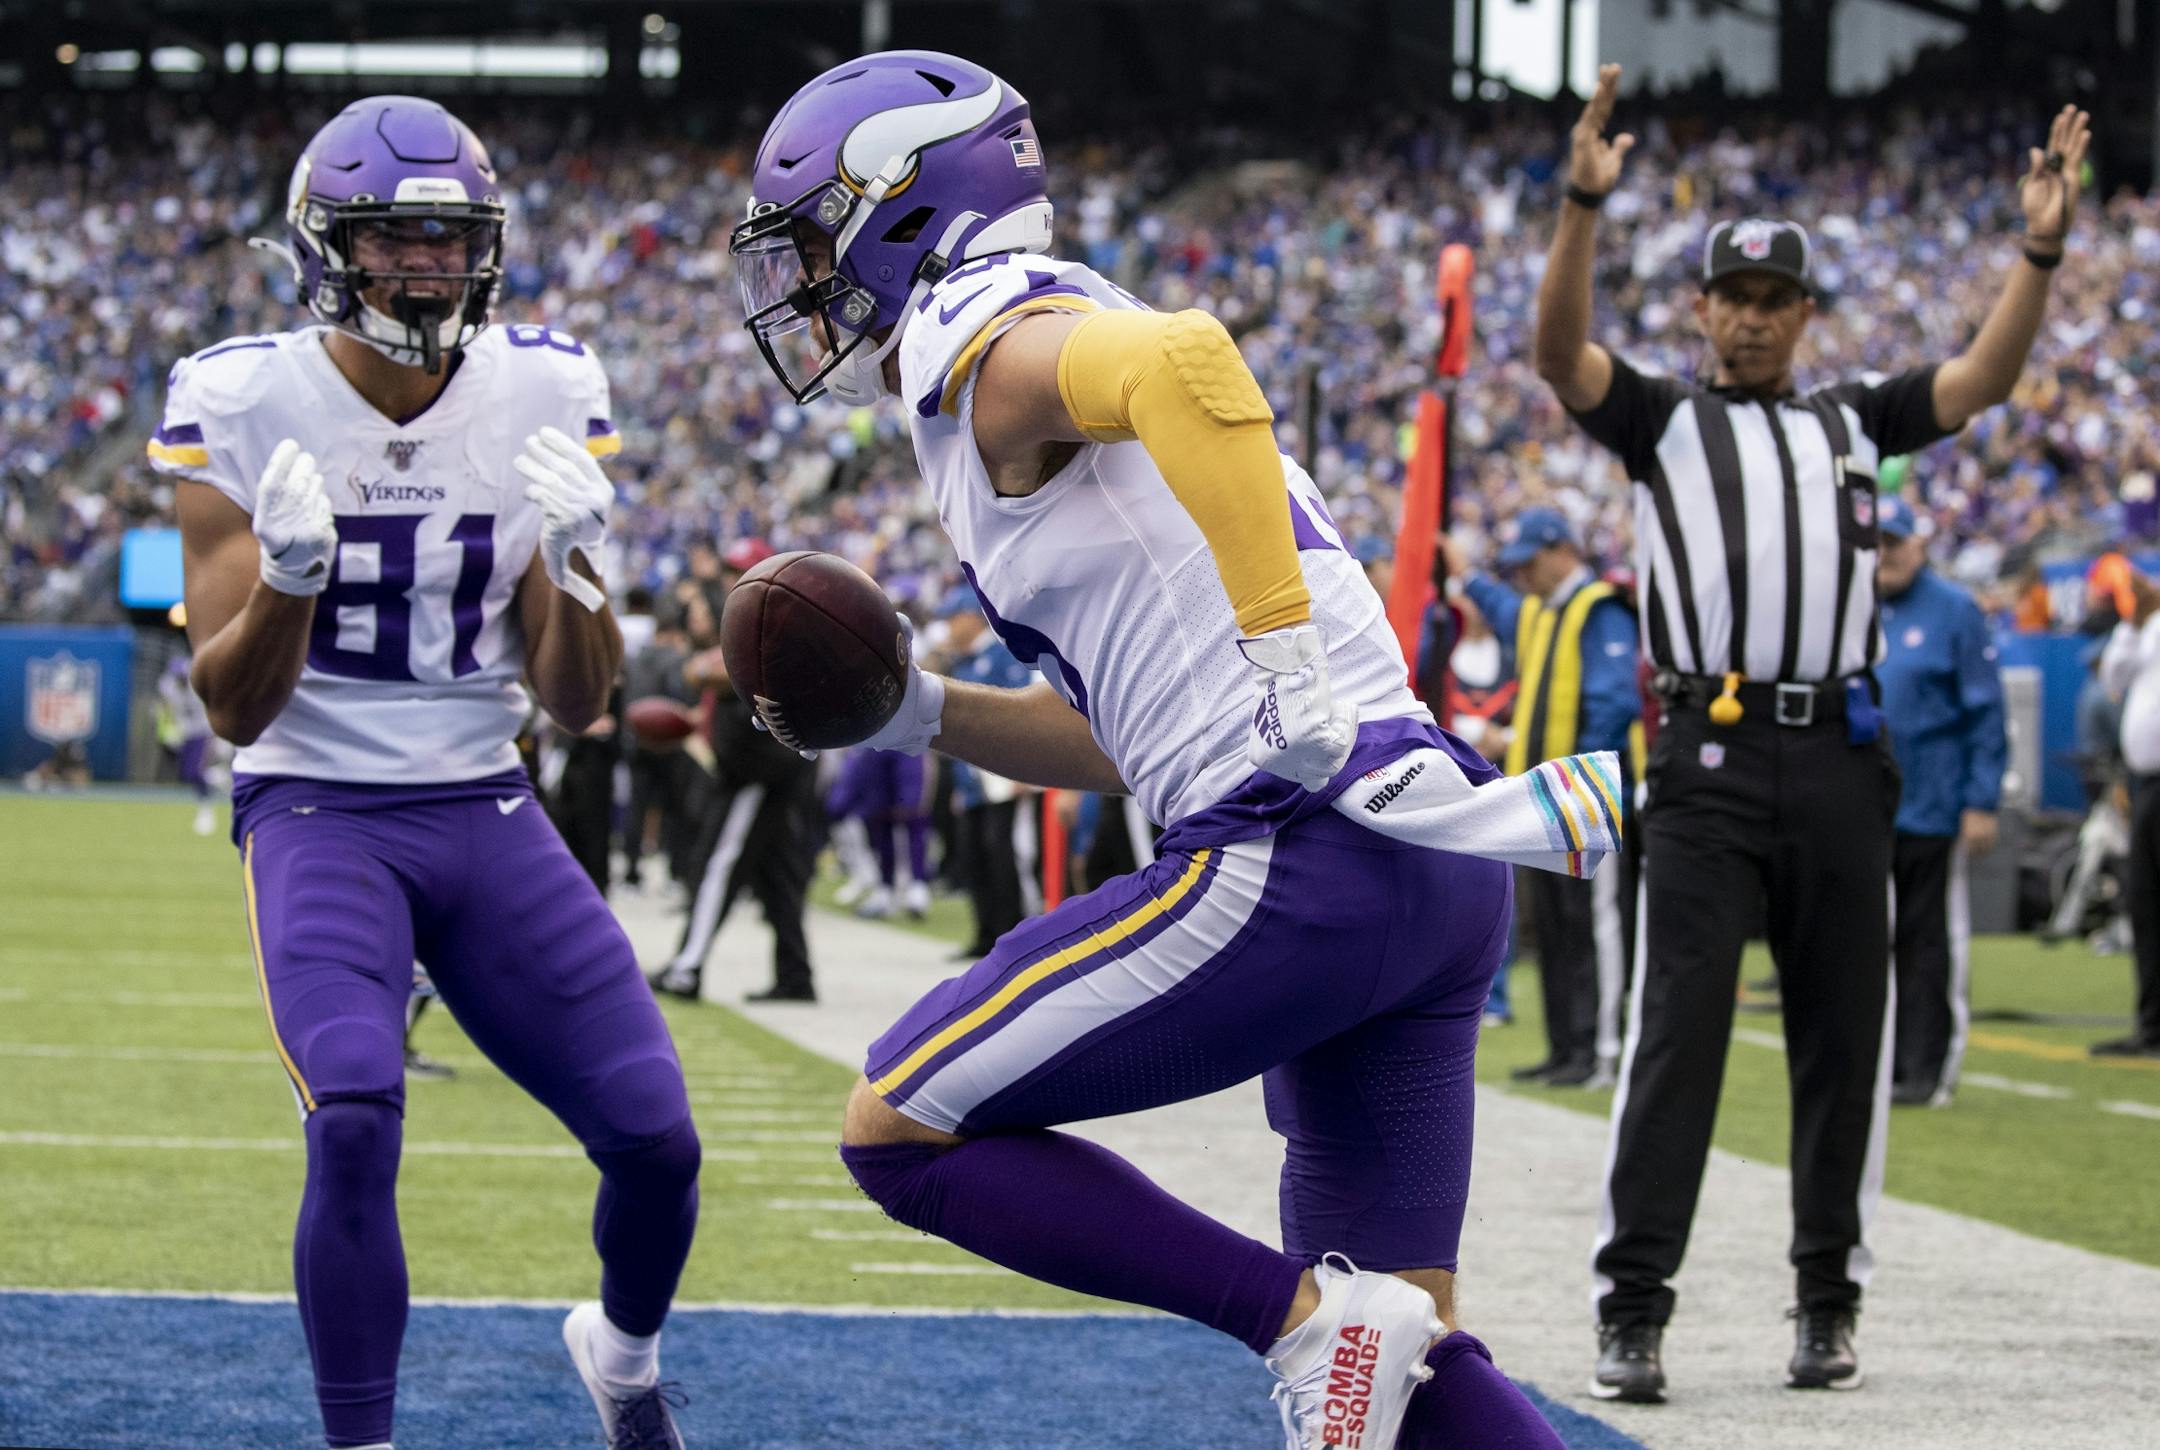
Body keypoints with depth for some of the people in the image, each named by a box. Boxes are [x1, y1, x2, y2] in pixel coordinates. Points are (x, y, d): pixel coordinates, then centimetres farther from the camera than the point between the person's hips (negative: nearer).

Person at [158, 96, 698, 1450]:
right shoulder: (247, 407, -9)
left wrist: (575, 563, -17)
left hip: (485, 810, 3)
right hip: (318, 811, -3)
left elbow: (578, 702, 2)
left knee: (655, 1136, -5)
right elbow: (235, 706, -7)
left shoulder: (543, 398, -1)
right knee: (356, 1120, -29)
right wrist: (286, 574, -25)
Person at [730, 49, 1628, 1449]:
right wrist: (921, 717, 17)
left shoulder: (987, 343, -4)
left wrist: (1286, 662, -27)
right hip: (1433, 888, 10)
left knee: (901, 1130, 1)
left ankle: (1310, 1318, -5)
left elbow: (1187, 357, -28)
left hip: (1298, 859, -10)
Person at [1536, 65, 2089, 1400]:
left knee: (1843, 1039, 5)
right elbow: (1561, 352, -6)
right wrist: (1585, 206, -21)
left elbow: (1985, 378, 8)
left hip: (1842, 764, 3)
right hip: (1711, 763, -3)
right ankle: (1633, 1311, -7)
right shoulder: (1662, 421, 11)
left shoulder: (1854, 424, 19)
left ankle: (1829, 1303, 14)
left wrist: (2043, 248, -7)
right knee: (1678, 1030, -8)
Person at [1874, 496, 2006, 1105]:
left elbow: (1985, 712, -6)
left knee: (1930, 942, -1)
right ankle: (1880, 1065, 16)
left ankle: (1929, 1070, 3)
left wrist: (1982, 802, -12)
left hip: (1930, 808, -5)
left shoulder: (1954, 610, -4)